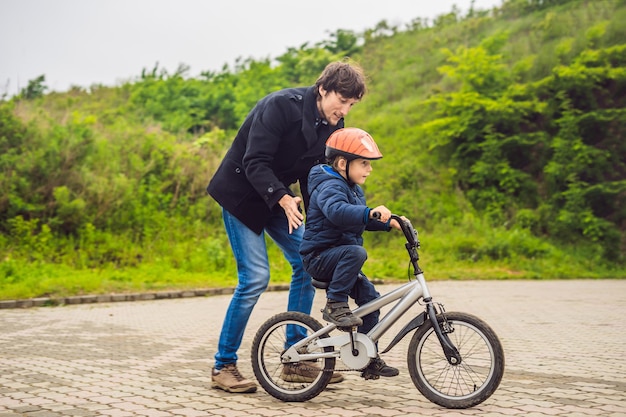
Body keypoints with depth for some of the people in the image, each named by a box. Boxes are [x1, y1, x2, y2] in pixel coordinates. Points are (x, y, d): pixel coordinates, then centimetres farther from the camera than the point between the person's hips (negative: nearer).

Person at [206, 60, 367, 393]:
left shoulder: (333, 125, -2)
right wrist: (283, 199, -41)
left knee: (306, 263, -2)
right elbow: (255, 163, -28)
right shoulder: (281, 105, -24)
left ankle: (295, 360, 9)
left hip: (280, 196, 7)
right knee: (255, 278, -14)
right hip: (241, 193, -7)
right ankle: (223, 366, 1)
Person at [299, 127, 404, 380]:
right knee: (356, 252, -36)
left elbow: (360, 219, 27)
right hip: (319, 257, -9)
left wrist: (389, 223, 12)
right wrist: (370, 213, -55)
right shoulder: (329, 186, -18)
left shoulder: (353, 188, 14)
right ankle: (334, 305, -21)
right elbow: (336, 211, -41)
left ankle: (369, 359, 10)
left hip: (339, 258, 9)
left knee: (370, 297, 1)